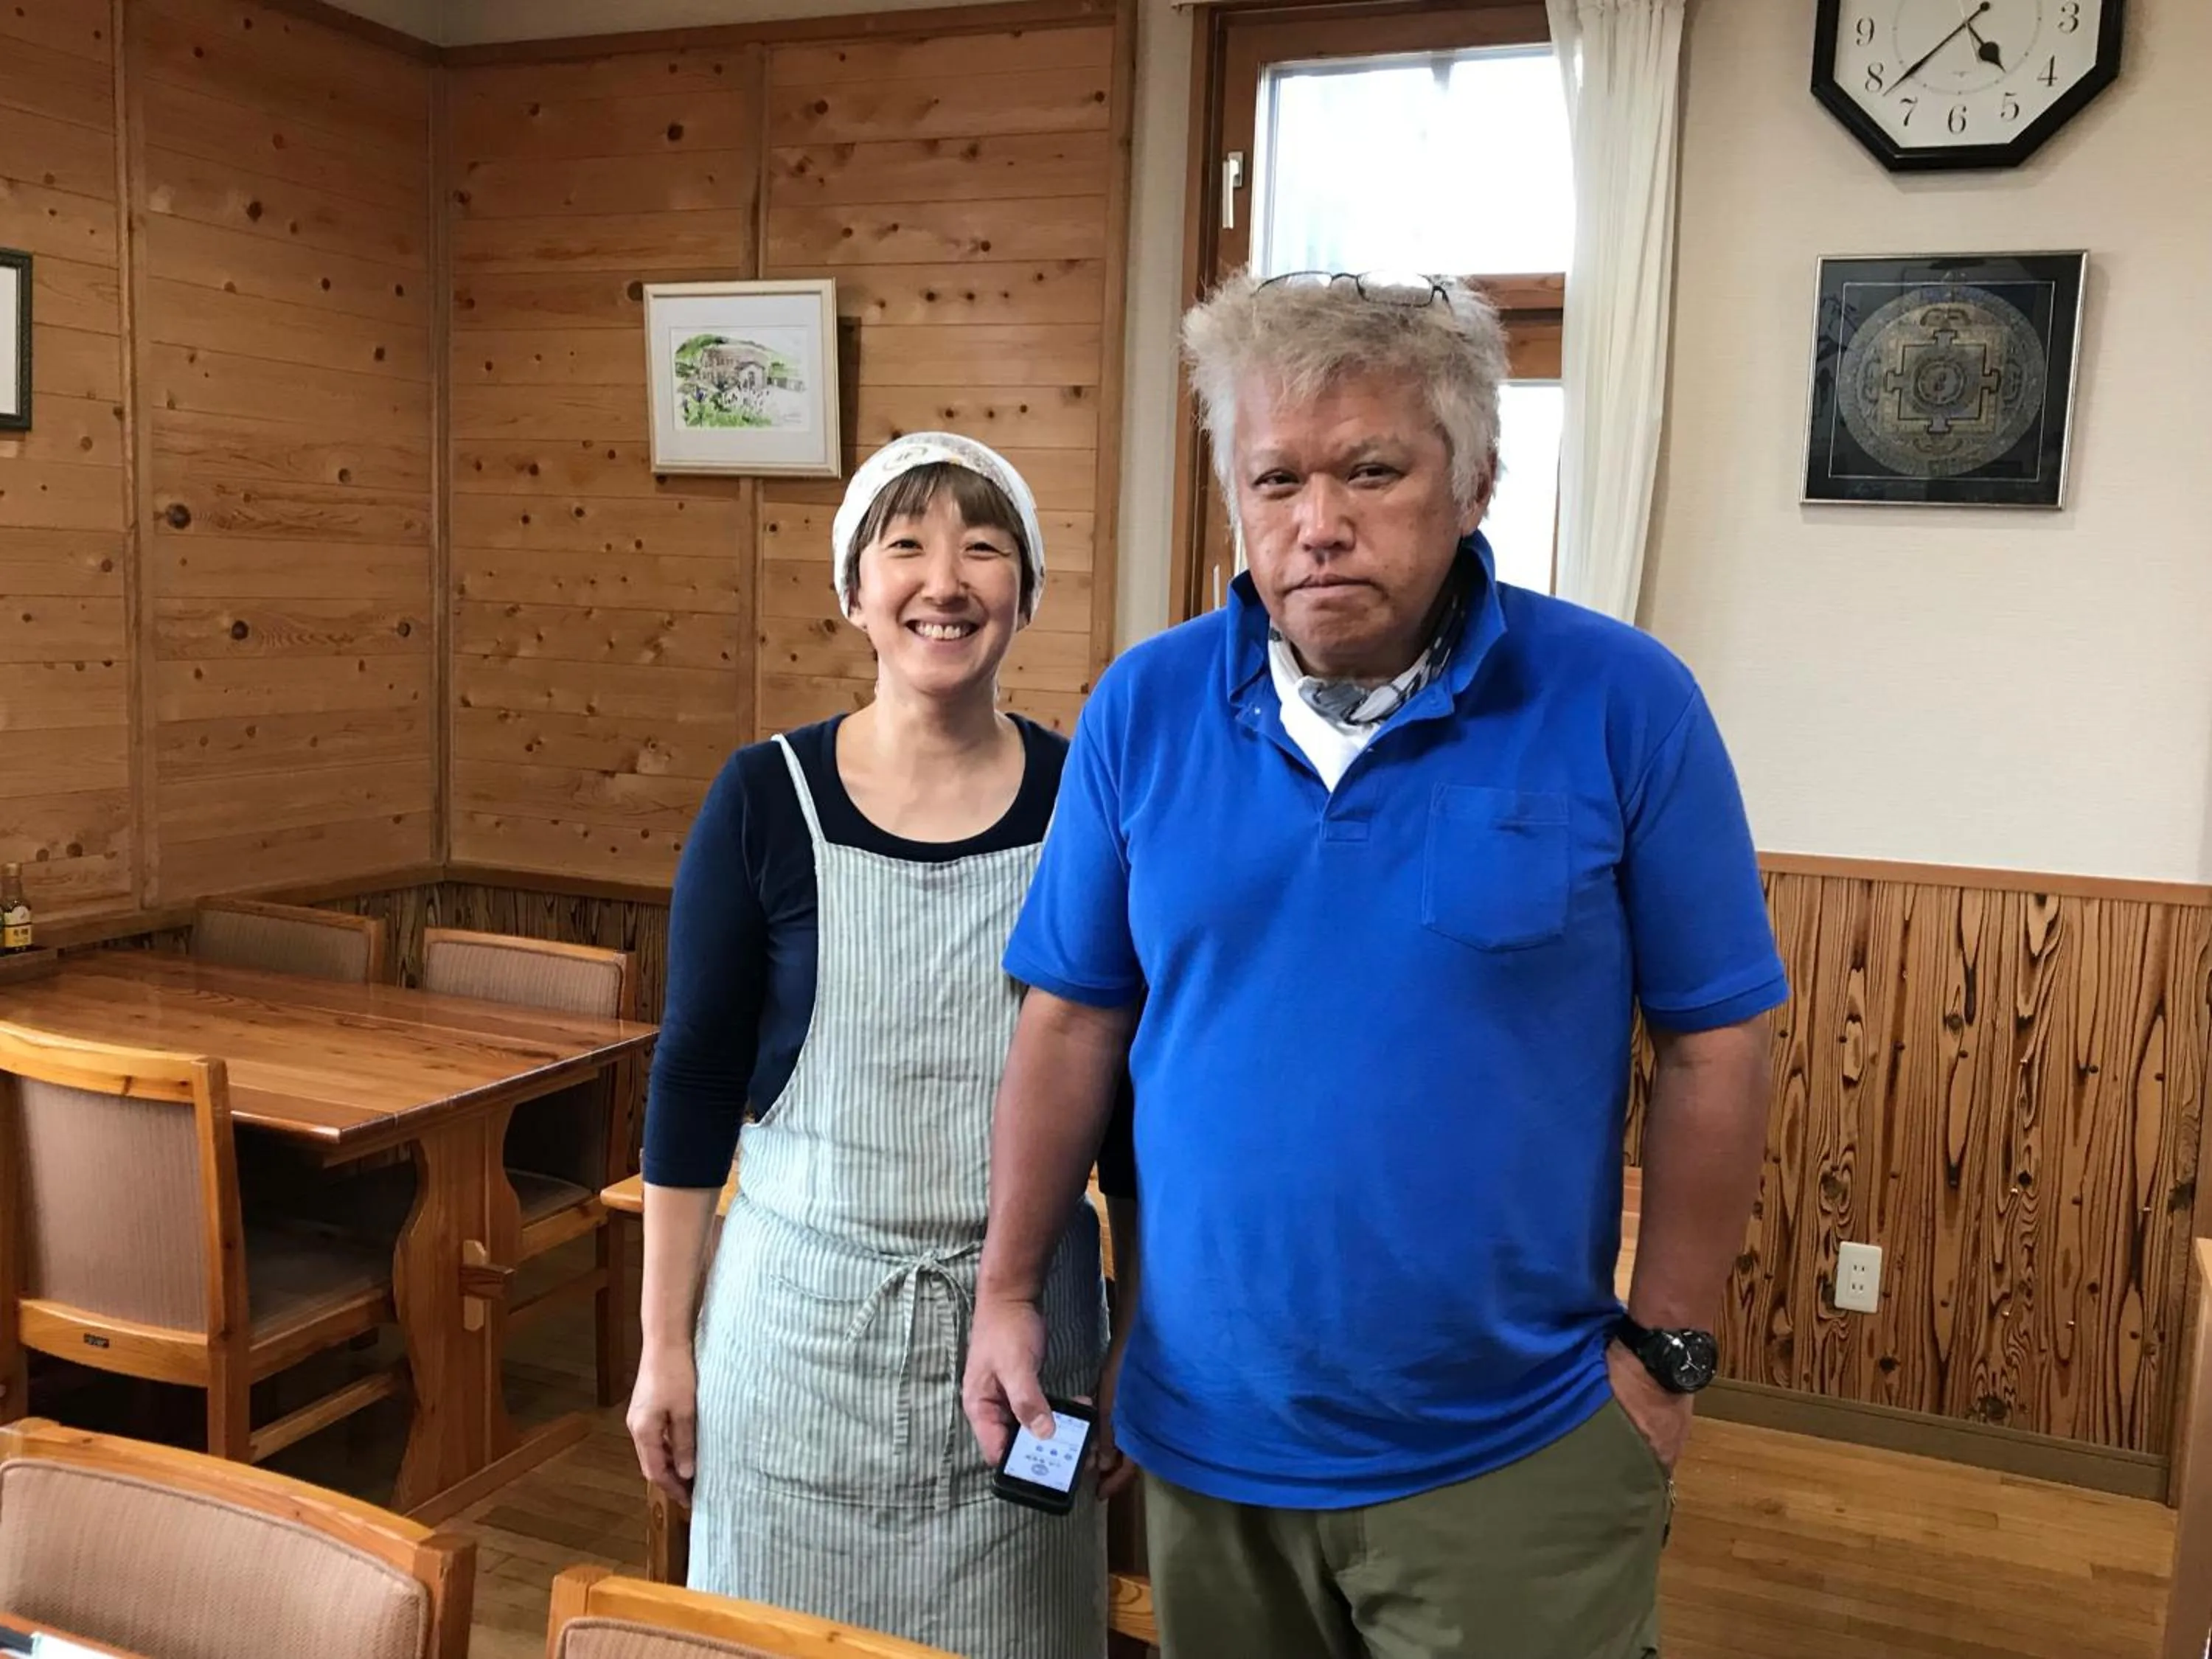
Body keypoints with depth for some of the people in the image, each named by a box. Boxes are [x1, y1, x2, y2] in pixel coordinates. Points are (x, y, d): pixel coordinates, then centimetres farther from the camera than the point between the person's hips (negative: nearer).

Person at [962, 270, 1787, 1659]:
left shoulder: (1623, 703, -12)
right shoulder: (1145, 709, -4)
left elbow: (1714, 1043, -6)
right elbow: (1075, 1021, 3)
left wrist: (1666, 1353, -5)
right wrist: (1010, 1289, 2)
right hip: (1206, 1439, 3)